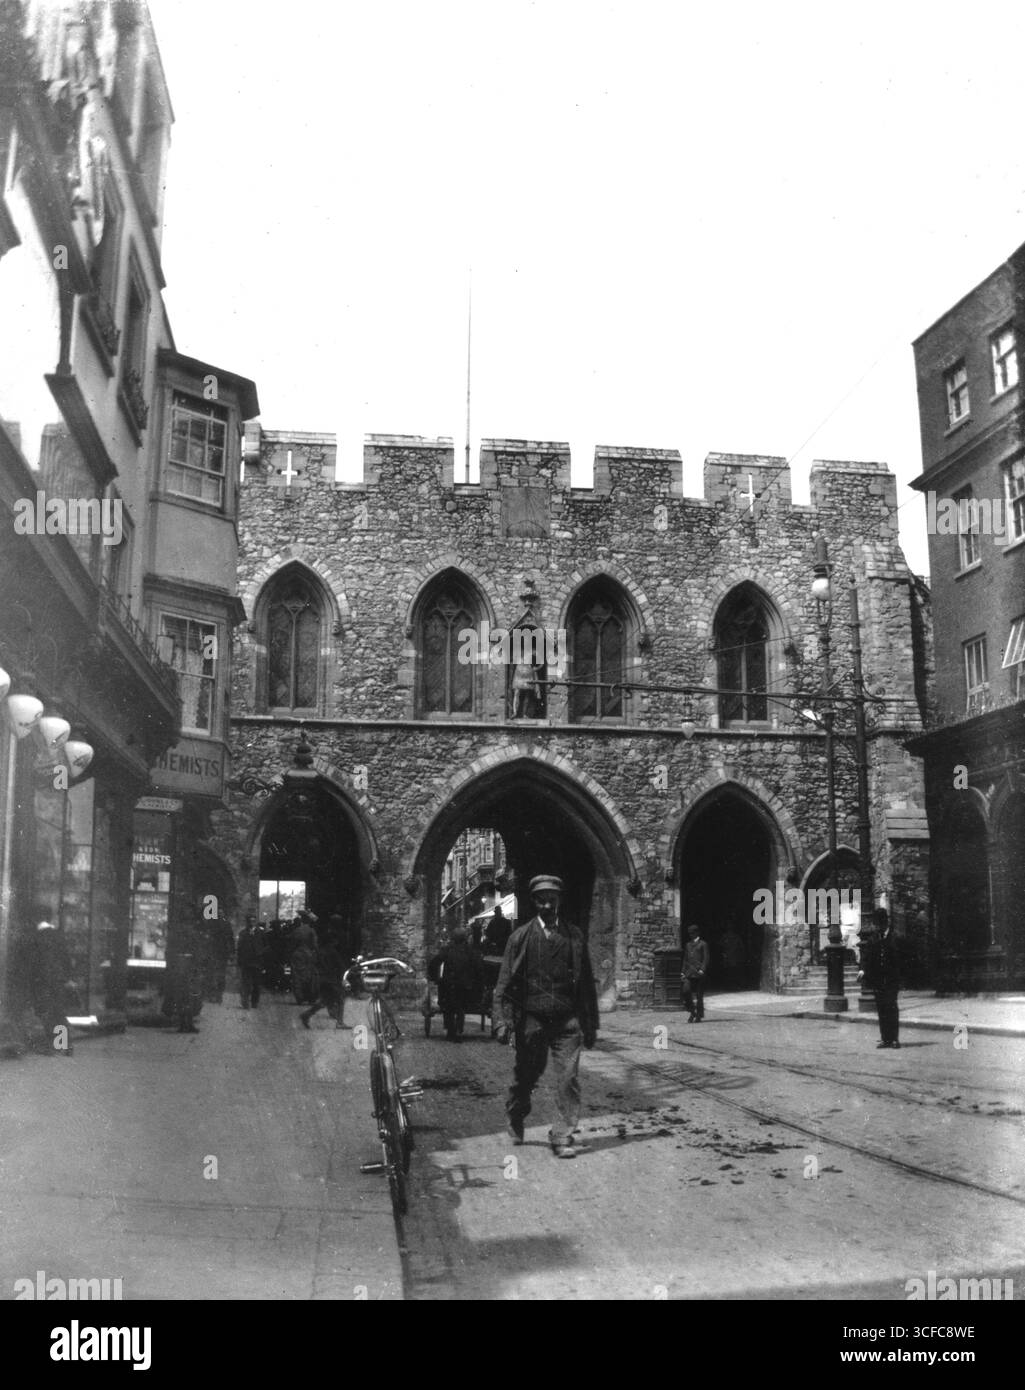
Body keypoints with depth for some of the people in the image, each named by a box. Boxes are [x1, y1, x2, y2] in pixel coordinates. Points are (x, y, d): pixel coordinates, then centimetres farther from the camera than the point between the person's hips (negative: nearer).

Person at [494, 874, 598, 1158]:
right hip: (531, 1019, -1)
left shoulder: (574, 936, 7)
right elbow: (506, 981, 0)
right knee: (526, 1075, 12)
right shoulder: (521, 937, 2)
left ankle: (563, 1137, 3)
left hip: (567, 1020, 1)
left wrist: (590, 1024, 9)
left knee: (568, 1079, -6)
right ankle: (516, 1116, 39)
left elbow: (586, 982, 10)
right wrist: (506, 1020, -9)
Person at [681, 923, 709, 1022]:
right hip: (689, 973, 4)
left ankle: (699, 1016, 8)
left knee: (699, 995, -1)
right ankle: (691, 1012, 2)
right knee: (686, 991, -13)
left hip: (699, 973, -4)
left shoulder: (703, 944, 3)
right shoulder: (688, 945, 19)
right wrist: (683, 971, 13)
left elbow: (706, 958, -3)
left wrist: (702, 969, -15)